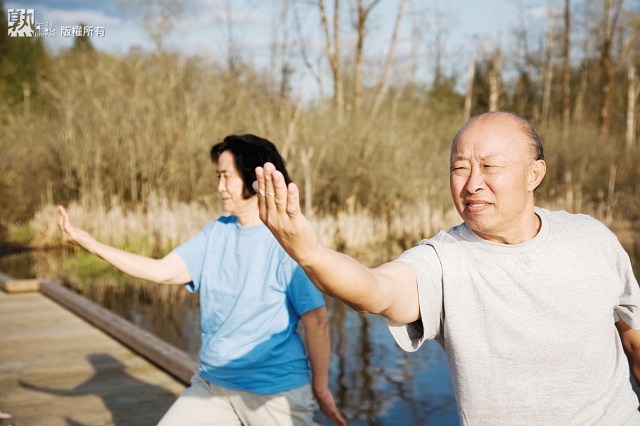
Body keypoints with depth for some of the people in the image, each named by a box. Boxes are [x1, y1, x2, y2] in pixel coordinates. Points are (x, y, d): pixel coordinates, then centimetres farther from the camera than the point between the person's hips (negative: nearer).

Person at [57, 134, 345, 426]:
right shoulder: (216, 233, 3)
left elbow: (316, 319, -14)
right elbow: (163, 271, -4)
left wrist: (321, 389, -8)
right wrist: (92, 245, -11)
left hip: (276, 391, -5)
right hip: (212, 384, 6)